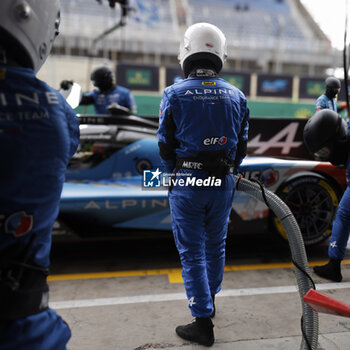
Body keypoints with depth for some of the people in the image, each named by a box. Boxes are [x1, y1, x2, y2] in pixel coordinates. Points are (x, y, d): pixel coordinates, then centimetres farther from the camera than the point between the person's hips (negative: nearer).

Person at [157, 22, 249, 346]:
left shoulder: (174, 94, -8)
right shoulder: (237, 96, 3)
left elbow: (166, 146, -4)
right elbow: (242, 145, 7)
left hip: (187, 183, -3)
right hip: (224, 184, 4)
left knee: (192, 252, 6)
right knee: (216, 245, 20)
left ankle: (203, 322, 13)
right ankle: (209, 300, 39)